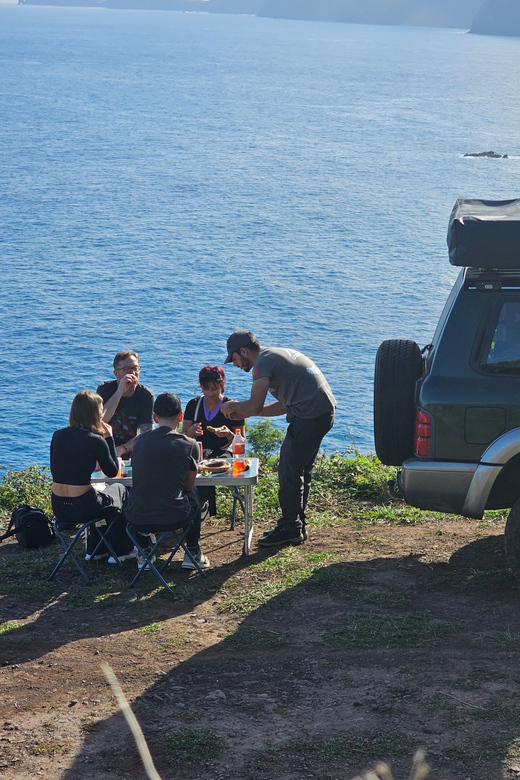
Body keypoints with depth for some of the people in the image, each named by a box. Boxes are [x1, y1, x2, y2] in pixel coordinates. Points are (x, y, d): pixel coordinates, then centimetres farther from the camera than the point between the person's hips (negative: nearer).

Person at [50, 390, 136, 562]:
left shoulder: (58, 435, 1)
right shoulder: (96, 440, -14)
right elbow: (112, 472, -1)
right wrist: (109, 438, 2)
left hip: (58, 508, 6)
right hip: (82, 507, -5)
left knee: (100, 492, 37)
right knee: (119, 490, 27)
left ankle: (95, 550, 42)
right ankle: (122, 550, 35)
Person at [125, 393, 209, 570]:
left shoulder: (139, 440, 3)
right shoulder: (190, 445, -6)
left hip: (136, 519, 2)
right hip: (174, 518, -2)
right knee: (194, 493, 31)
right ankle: (193, 552, 36)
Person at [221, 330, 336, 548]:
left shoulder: (263, 362, -8)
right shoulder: (277, 355, 23)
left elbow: (254, 407, -18)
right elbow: (285, 405, 24)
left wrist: (232, 406, 3)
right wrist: (244, 412, 21)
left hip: (311, 414, -10)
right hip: (325, 410, 10)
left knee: (289, 470, -3)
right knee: (300, 470, 18)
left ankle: (290, 529, 3)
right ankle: (297, 525, 26)